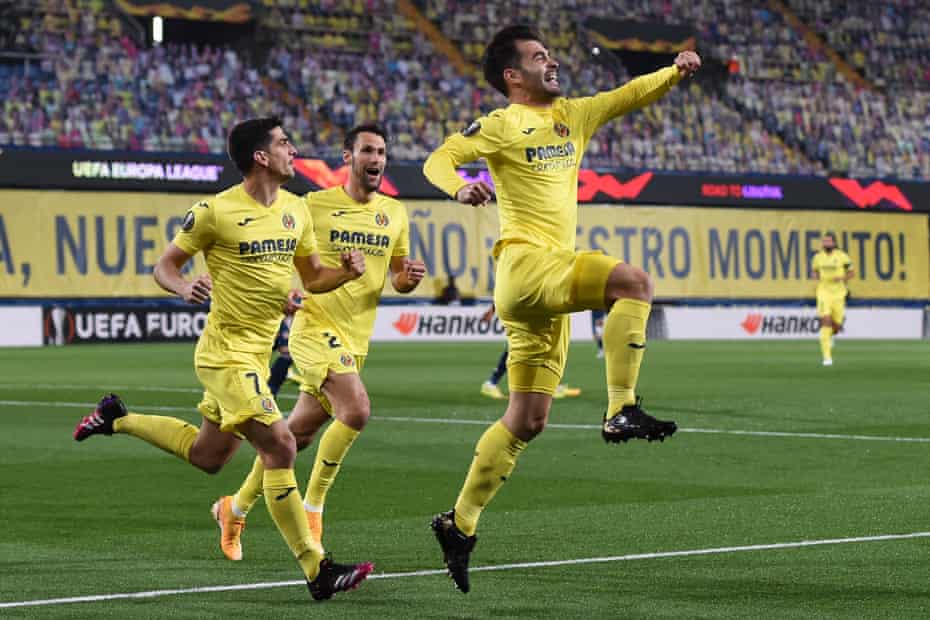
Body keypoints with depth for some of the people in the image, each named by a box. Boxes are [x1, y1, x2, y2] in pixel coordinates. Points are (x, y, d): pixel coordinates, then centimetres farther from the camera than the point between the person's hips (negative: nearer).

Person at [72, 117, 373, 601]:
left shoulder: (296, 210, 6)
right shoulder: (215, 212, -13)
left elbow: (313, 277, 16)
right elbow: (165, 265, -4)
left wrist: (346, 271, -5)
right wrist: (184, 288, -25)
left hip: (256, 353, 8)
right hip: (226, 352, -8)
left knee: (207, 457, 19)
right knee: (279, 447, -15)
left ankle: (117, 418, 39)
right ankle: (316, 571, -12)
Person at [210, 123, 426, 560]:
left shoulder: (394, 213, 9)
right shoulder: (315, 205, -5)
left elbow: (397, 277, 17)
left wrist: (410, 277, -5)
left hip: (356, 339, 6)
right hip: (316, 327, -6)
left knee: (298, 434, 12)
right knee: (356, 410, -25)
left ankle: (235, 508, 30)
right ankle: (311, 508, -9)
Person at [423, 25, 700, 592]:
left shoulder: (572, 115, 18)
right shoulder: (501, 125, 0)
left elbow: (629, 96, 15)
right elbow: (440, 159, -7)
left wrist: (675, 72, -4)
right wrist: (459, 186, -29)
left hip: (554, 277, 7)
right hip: (525, 263, -7)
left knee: (528, 421, 7)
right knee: (633, 282, -26)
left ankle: (460, 523, 13)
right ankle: (622, 411, -25)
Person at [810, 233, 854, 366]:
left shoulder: (842, 256, -4)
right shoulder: (818, 257, 3)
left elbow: (851, 273, 5)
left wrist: (842, 278, -16)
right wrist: (817, 277, -3)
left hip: (838, 294, 0)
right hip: (824, 293, 0)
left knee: (837, 326, 5)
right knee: (826, 322, -16)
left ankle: (830, 335, 45)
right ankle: (827, 356, -14)